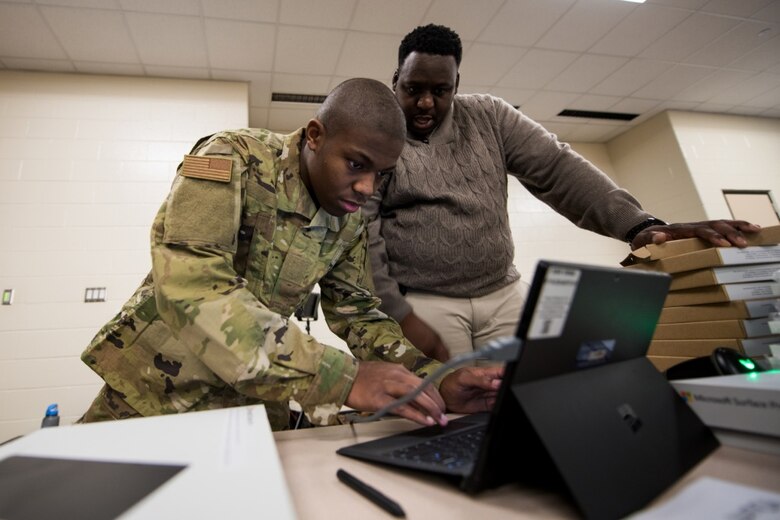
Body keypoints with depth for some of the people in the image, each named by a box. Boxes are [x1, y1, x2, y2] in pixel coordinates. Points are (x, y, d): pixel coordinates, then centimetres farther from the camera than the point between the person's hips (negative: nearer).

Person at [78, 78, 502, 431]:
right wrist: (342, 378, -37)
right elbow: (190, 289, -31)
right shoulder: (231, 160, -19)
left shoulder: (348, 223, -3)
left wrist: (434, 381, -16)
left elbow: (357, 314, 1)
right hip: (155, 392, -3)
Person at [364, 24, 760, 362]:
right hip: (424, 304, -2)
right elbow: (361, 234, -7)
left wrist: (638, 223, -16)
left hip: (503, 295, 3)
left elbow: (557, 168, -2)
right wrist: (399, 315, -14)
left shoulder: (487, 117, 8)